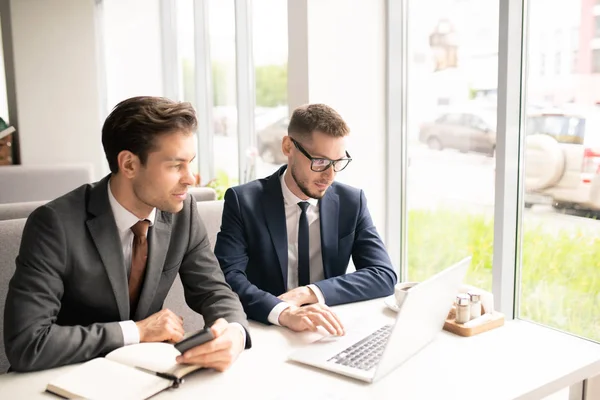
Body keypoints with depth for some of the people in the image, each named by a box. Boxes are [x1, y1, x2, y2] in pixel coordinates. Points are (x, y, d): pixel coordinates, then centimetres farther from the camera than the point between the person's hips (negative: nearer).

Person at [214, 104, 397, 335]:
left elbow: (384, 275, -5)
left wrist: (311, 292, -18)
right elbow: (227, 277, -18)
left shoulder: (351, 202, 1)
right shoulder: (244, 201, -7)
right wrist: (283, 312, -35)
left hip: (327, 335, 2)